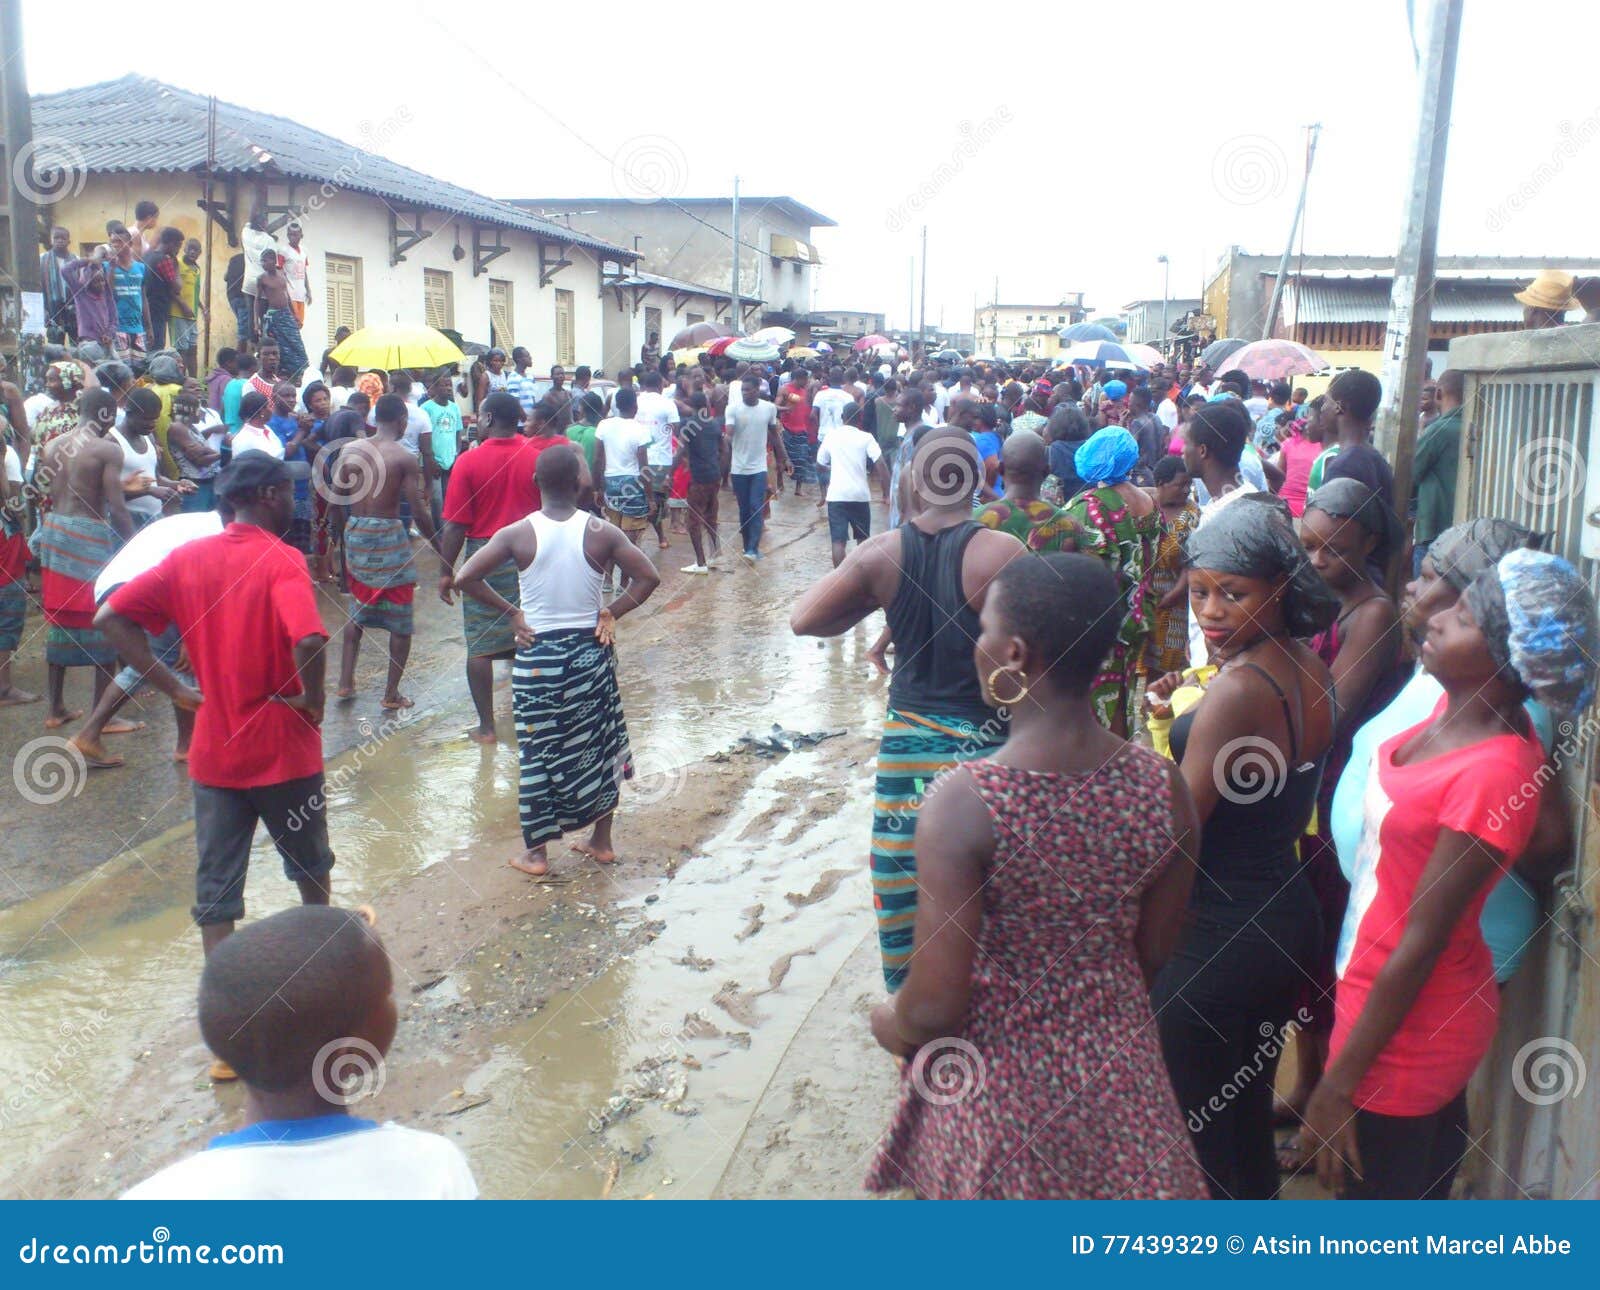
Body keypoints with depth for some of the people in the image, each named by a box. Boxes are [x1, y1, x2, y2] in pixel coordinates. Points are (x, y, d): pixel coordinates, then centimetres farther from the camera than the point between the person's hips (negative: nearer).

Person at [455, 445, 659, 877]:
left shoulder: (517, 534, -10)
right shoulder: (602, 533, -8)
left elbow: (465, 578, -14)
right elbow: (648, 578, -12)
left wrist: (510, 612, -5)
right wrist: (611, 612, -3)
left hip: (537, 654, -1)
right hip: (590, 651, 1)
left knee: (538, 750, 10)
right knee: (598, 746, 16)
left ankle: (536, 852, 20)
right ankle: (601, 842, 27)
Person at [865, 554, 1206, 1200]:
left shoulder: (964, 801, -27)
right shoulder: (1162, 784, -13)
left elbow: (934, 1008, -23)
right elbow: (1153, 954, 1)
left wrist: (888, 1023, -1)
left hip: (999, 1089, -4)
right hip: (1116, 1075, 4)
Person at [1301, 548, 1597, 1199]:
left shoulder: (1493, 773, -29)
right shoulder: (1456, 709, -6)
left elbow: (1420, 943, -24)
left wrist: (1339, 1083, -18)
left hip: (1404, 1031, -7)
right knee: (1426, 1185, 28)